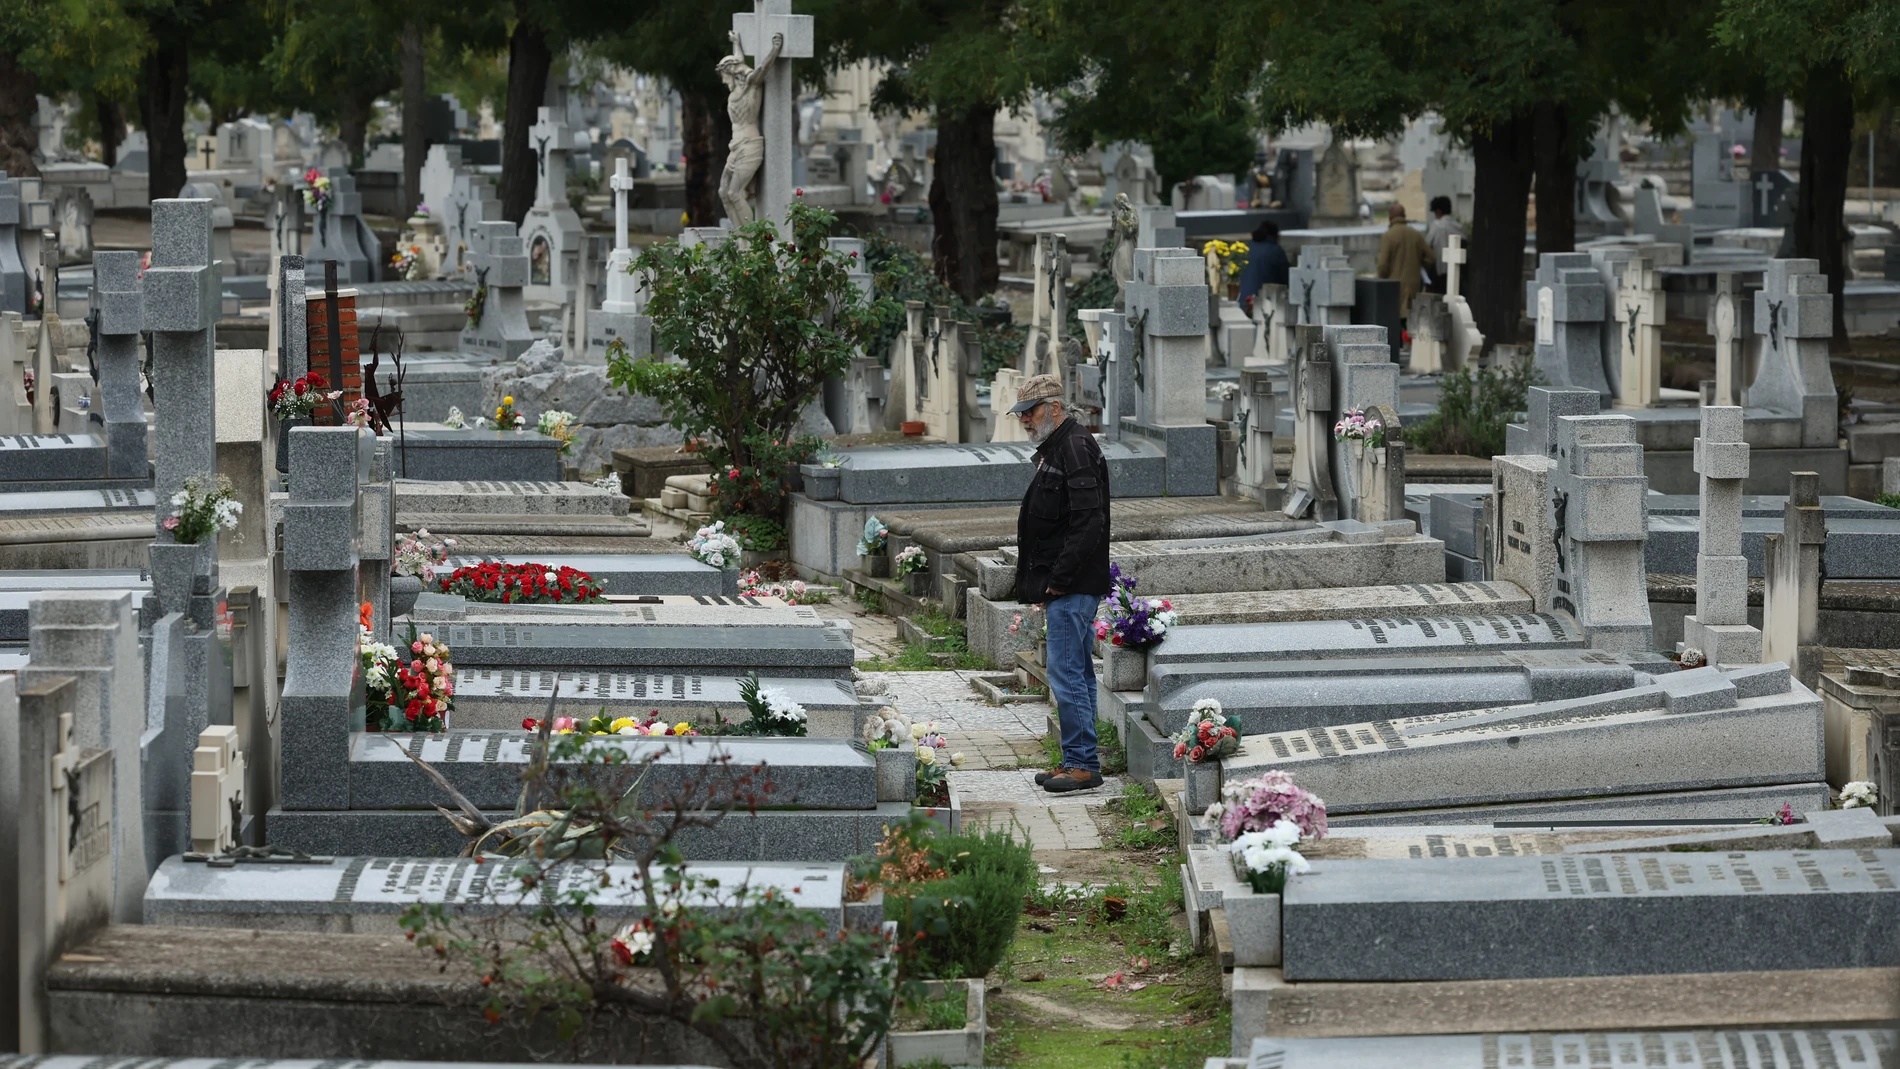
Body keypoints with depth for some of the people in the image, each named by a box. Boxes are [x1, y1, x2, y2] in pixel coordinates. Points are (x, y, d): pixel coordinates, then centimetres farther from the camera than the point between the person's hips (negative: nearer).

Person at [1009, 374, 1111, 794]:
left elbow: (1089, 522, -23)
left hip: (1073, 586, -11)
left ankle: (1083, 763, -7)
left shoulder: (1076, 448, -15)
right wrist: (1041, 583, 18)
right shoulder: (1054, 448, 18)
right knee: (1077, 672, 13)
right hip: (1063, 585, 11)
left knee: (1066, 673, -10)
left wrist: (1059, 580, -21)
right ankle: (1079, 761, 18)